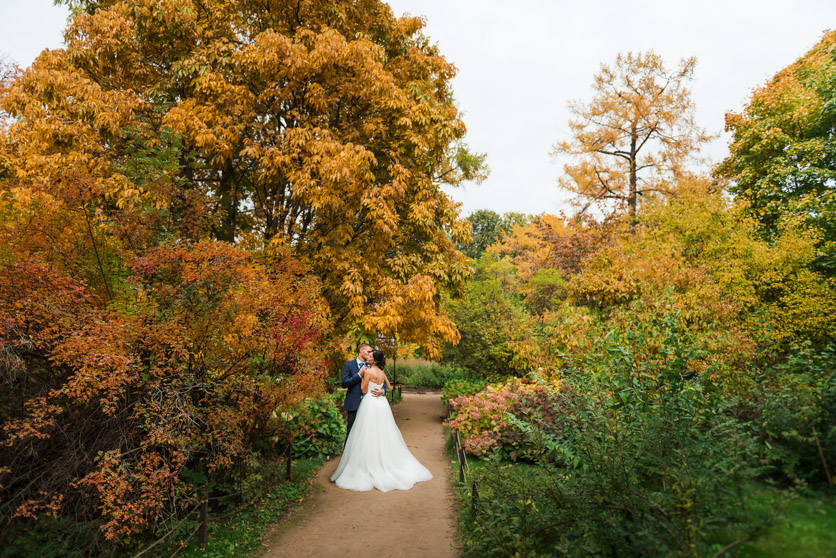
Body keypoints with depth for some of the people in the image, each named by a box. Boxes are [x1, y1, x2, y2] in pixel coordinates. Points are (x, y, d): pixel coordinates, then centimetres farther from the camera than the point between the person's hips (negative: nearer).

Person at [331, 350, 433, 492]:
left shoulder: (369, 371, -10)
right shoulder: (382, 373, 11)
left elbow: (364, 389, -9)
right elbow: (389, 386, 26)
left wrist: (362, 376, 1)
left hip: (370, 404, -7)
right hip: (382, 404, 7)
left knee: (368, 437, -2)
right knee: (384, 435, 13)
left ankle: (368, 467, 1)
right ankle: (387, 465, 19)